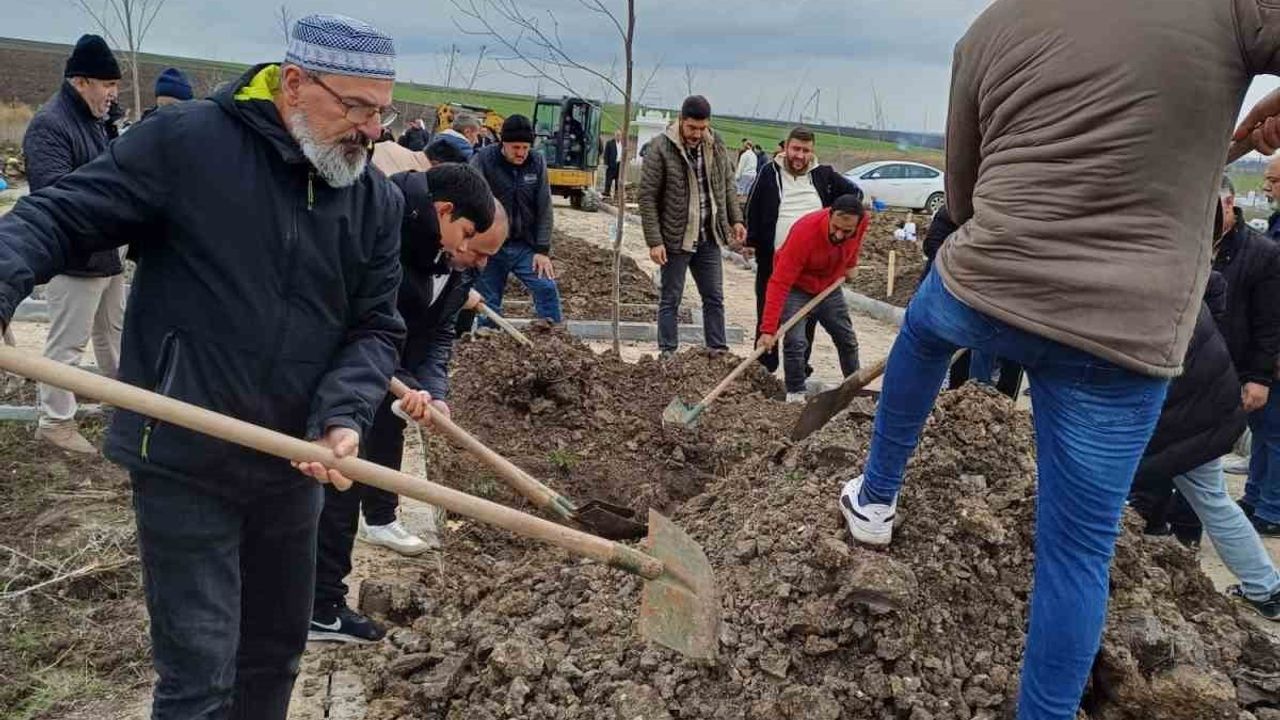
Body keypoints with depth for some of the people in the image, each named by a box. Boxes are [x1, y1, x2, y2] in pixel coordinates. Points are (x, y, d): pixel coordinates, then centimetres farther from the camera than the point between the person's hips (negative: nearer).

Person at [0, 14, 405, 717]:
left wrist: (342, 418, -17)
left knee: (277, 649, 22)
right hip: (183, 462, -5)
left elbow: (374, 328, 1)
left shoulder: (379, 202, 1)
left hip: (294, 467, 5)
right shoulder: (184, 143, -11)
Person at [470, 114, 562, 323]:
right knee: (488, 301, 3)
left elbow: (544, 209, 0)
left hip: (526, 246, 2)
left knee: (547, 288, -4)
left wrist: (543, 249, -4)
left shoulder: (537, 163, 0)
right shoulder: (483, 161, -9)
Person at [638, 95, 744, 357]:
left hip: (708, 238, 5)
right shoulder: (661, 147, -12)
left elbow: (727, 185, 16)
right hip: (675, 239, -5)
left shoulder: (716, 146, 3)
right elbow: (648, 197, -12)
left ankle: (719, 352, 20)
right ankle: (668, 354, 14)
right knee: (671, 300, 5)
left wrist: (736, 219, 5)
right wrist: (654, 241, -16)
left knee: (714, 297, 10)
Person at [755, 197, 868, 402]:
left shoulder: (863, 221, -22)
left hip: (828, 287, 5)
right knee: (795, 341, -20)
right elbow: (779, 283, -39)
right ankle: (795, 395, -6)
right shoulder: (805, 232, -38)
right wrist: (769, 329, -43)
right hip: (796, 288, -5)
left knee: (847, 339, 14)